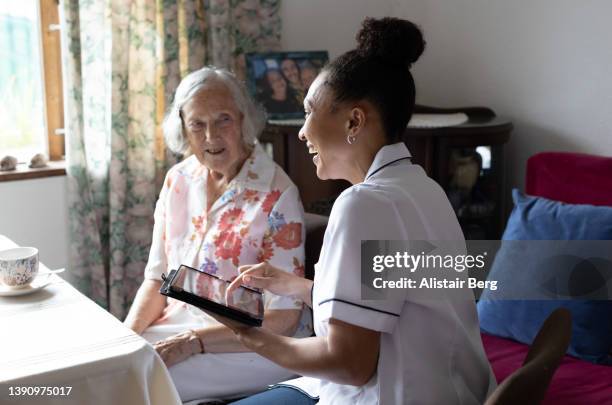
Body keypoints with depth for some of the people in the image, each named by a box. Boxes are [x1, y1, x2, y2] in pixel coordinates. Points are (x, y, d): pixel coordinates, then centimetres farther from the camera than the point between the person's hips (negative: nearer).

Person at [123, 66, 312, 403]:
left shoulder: (276, 195, -16)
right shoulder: (178, 180, 3)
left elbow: (282, 319, -17)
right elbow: (158, 278, 9)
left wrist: (193, 341, -23)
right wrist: (128, 331, -9)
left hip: (251, 346, -5)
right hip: (179, 326, 6)